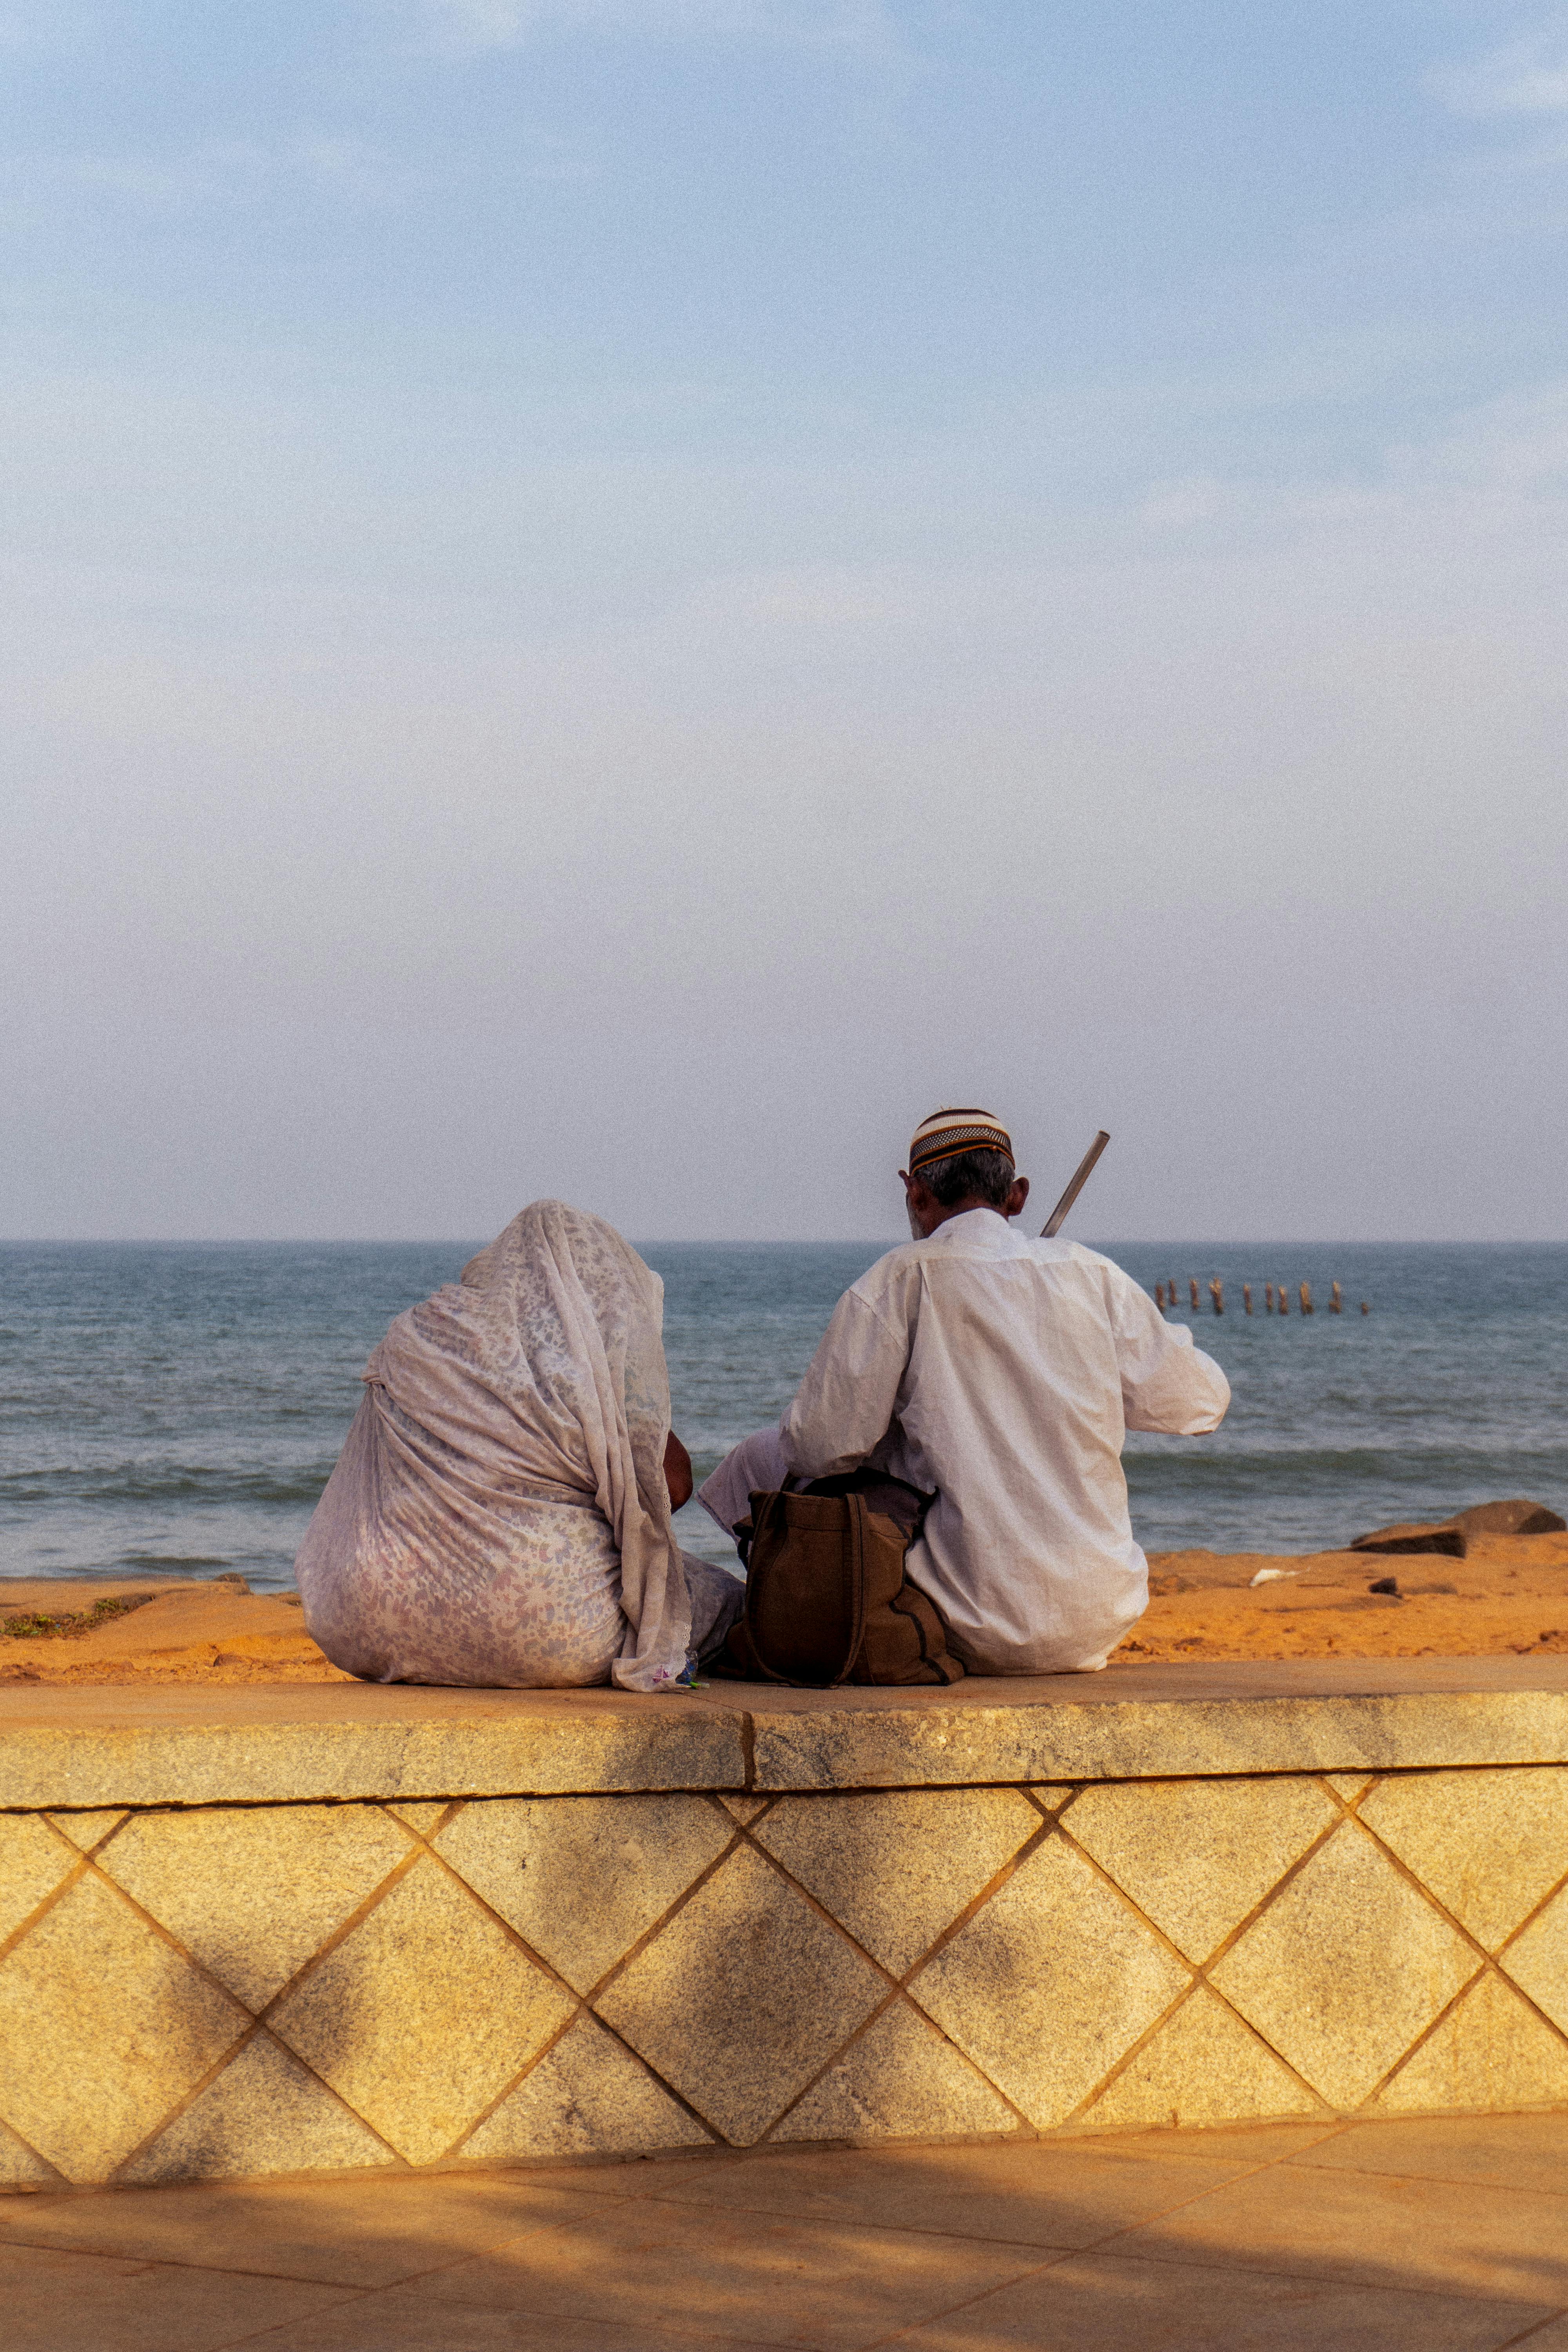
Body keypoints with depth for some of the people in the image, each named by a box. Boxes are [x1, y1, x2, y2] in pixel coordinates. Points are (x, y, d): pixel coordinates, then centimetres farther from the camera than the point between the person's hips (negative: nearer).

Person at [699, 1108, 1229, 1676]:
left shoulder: (902, 1279, -7)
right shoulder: (1090, 1274, 4)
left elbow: (822, 1444, -8)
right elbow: (1200, 1401, 12)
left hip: (974, 1625, -4)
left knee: (762, 1456, 13)